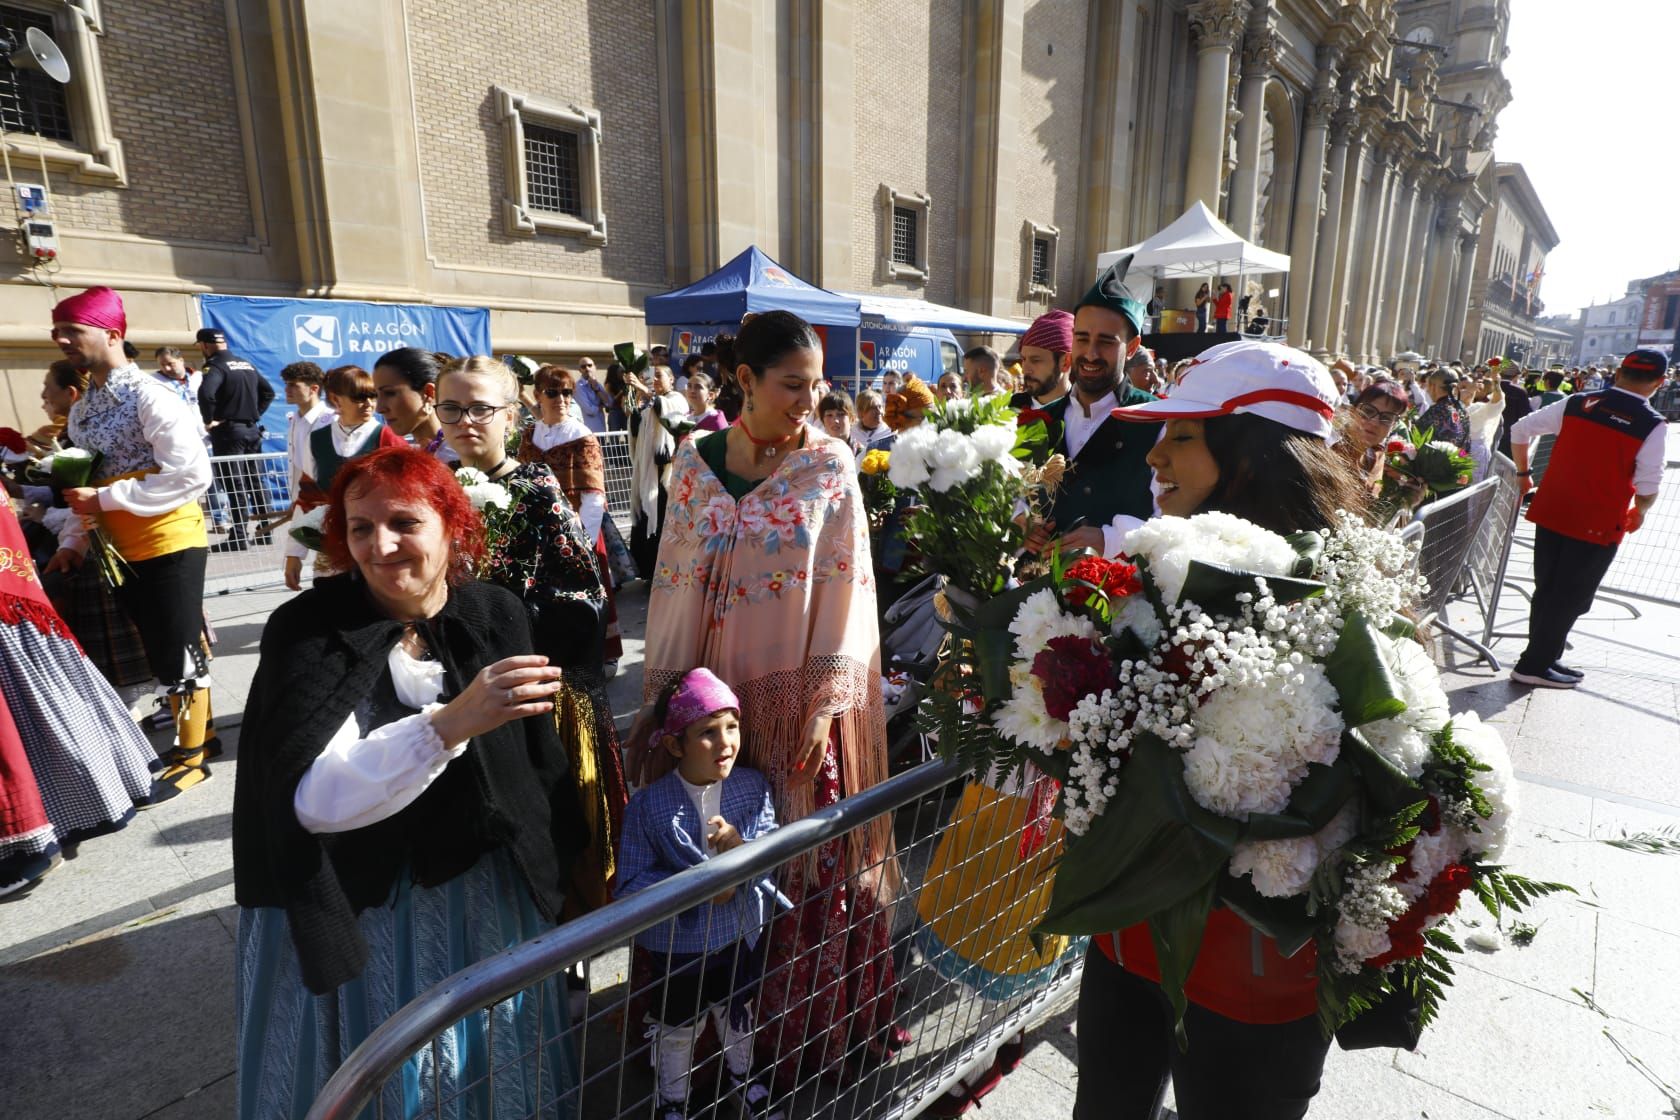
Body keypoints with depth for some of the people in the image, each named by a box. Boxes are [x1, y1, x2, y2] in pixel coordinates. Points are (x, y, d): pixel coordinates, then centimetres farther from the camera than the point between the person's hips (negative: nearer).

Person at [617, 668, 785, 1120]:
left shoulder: (753, 787, -16)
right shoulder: (647, 805, -24)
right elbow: (630, 886, -21)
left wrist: (742, 846, -37)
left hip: (742, 933, 3)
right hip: (679, 945, -3)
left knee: (738, 1011, 29)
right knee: (679, 1029, 23)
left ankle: (741, 1074, 60)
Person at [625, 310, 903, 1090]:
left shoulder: (830, 465, -4)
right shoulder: (696, 463, 1)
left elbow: (846, 586, -7)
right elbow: (675, 584, 3)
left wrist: (826, 704, -11)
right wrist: (661, 698, 3)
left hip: (807, 695, -1)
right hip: (722, 695, 2)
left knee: (814, 856, 10)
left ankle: (811, 1025, 33)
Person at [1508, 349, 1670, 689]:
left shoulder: (1577, 403, -1)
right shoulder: (1653, 425, -10)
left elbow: (1521, 430, 2)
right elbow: (1649, 485, -8)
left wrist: (1523, 473, 15)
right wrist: (1639, 513, 13)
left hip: (1551, 511, 4)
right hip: (1598, 525, -4)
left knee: (1547, 590, 15)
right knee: (1571, 597, 7)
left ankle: (1541, 656, 27)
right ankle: (1535, 665, 11)